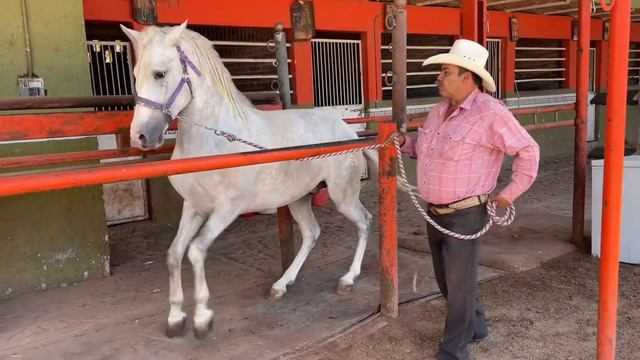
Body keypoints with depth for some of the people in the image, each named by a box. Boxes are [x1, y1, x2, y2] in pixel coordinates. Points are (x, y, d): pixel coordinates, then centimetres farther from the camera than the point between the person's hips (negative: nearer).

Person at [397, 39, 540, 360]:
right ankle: (475, 327, 43)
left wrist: (510, 193, -8)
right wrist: (405, 143, 2)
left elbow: (528, 151, -10)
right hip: (433, 213, 8)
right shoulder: (438, 111, 8)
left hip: (465, 215, -8)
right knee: (446, 281, 20)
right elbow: (425, 149, 22)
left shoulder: (490, 112, -16)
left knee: (459, 286, 3)